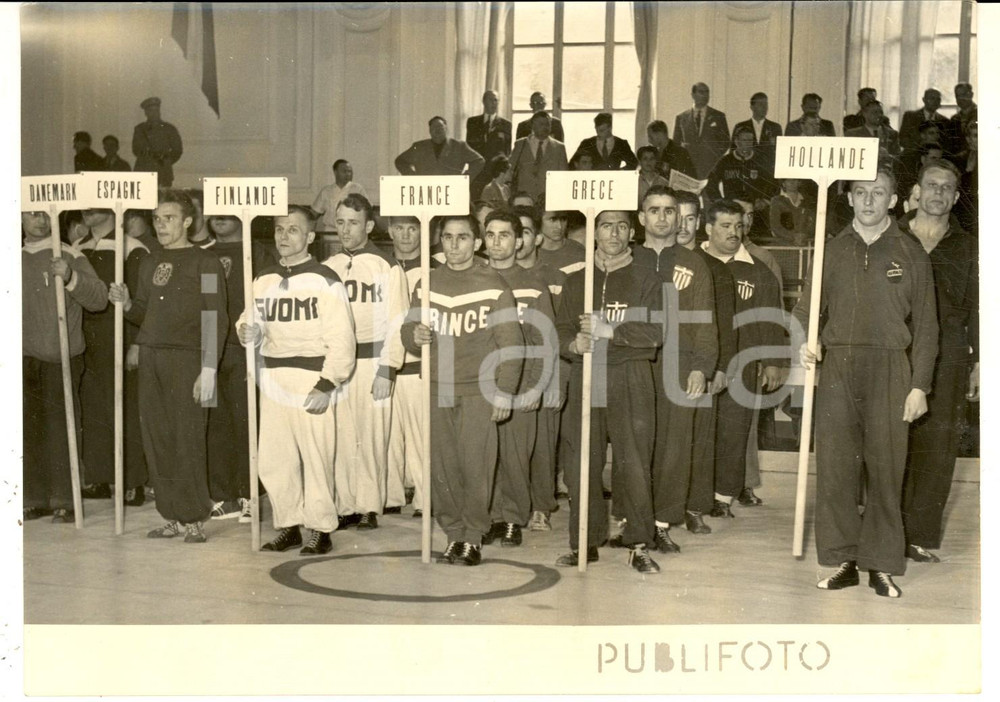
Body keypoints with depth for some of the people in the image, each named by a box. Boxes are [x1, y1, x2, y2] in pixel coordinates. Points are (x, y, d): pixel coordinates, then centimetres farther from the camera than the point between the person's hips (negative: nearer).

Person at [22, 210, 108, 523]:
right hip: (25, 359, 4)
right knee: (29, 430, 3)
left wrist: (70, 277, -23)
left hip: (61, 359, -4)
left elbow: (99, 299, -9)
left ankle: (65, 501, -1)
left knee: (61, 430, -6)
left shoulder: (70, 256, 1)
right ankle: (35, 499, 11)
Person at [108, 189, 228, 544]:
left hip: (187, 359, -6)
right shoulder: (150, 263, 17)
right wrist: (126, 303, 0)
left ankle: (193, 519, 2)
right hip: (151, 358, 6)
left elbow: (216, 319, -7)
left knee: (189, 440, -6)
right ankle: (172, 517, 15)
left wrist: (209, 368, -13)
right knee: (156, 440, 6)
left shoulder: (205, 263, -2)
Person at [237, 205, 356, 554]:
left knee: (316, 457, -3)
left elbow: (341, 340, -9)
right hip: (273, 379, 6)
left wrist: (326, 386, -15)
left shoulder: (325, 281, -5)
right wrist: (247, 332, -5)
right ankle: (288, 526, 20)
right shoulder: (264, 280, 12)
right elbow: (253, 322, 20)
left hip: (311, 381, -6)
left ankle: (320, 530, 9)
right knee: (272, 459, 6)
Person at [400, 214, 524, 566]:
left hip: (478, 390, -3)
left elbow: (511, 344, -2)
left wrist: (504, 392, -6)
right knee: (441, 466, 3)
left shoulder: (493, 285, -1)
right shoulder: (427, 283, 10)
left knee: (475, 465, -5)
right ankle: (454, 534, 17)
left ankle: (474, 537, 9)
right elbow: (408, 334, 15)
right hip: (437, 389, 3)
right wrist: (415, 336, -9)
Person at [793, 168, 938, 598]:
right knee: (834, 467, 1)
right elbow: (805, 309, 12)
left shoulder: (911, 253, 6)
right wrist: (803, 344, -10)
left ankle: (882, 565, 9)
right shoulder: (833, 250, 11)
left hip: (889, 372, -2)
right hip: (837, 369, 2)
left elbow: (924, 325, 5)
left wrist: (920, 385, -1)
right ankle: (842, 560, 11)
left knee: (886, 469, 0)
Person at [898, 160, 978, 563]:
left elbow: (976, 309, 11)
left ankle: (923, 537, 6)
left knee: (937, 447, -1)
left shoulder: (966, 248, 14)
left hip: (947, 362, 1)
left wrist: (979, 363, 4)